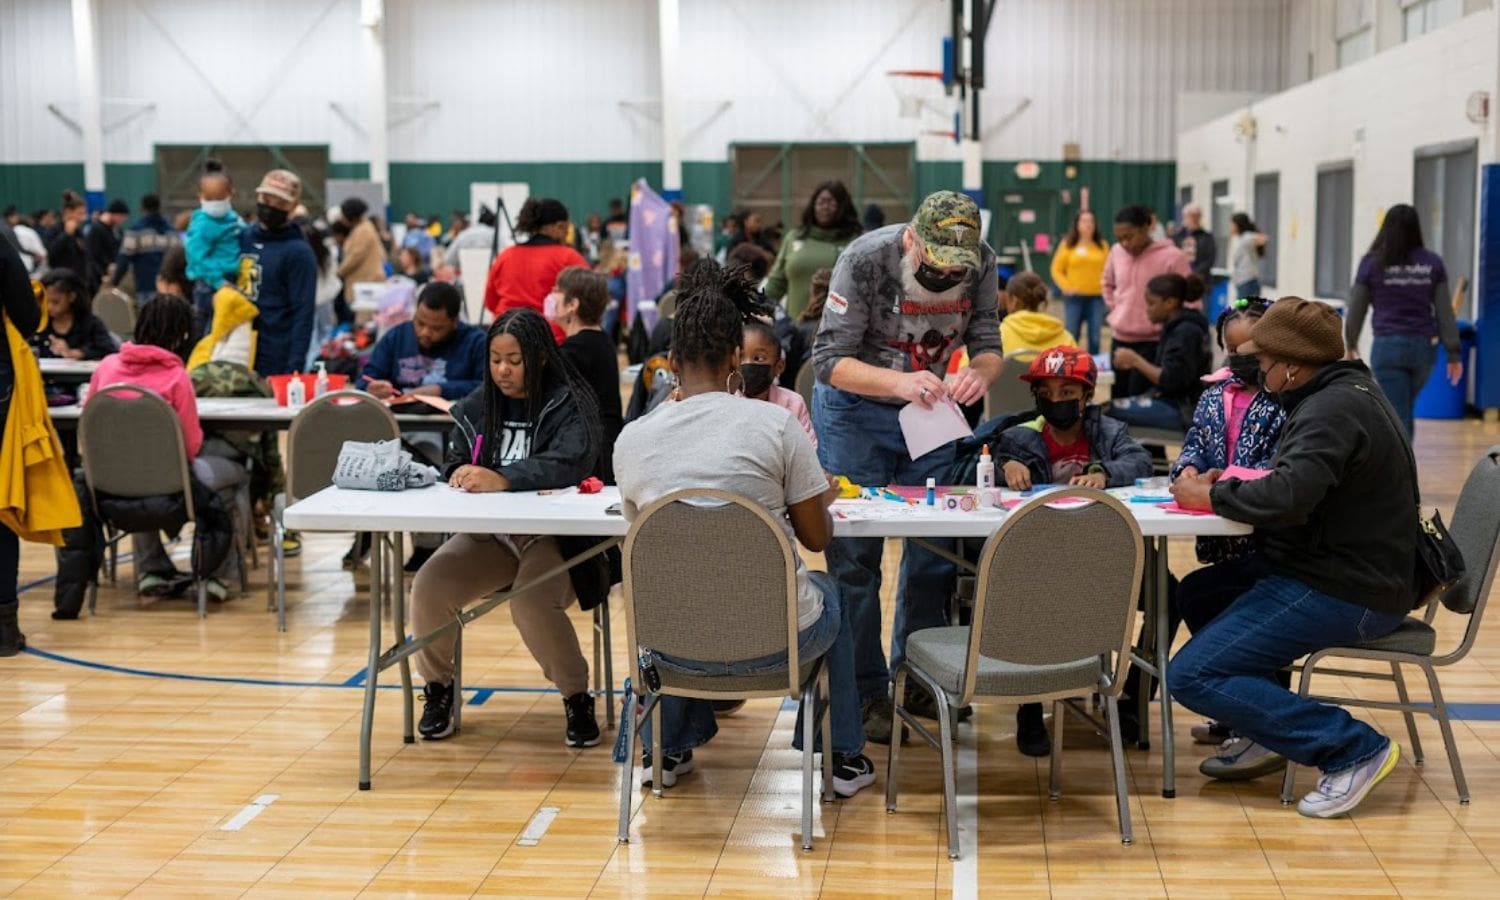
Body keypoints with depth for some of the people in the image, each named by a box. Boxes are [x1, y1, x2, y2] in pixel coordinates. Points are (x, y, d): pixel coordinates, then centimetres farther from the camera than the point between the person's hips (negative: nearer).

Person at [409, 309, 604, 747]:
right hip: (488, 534, 5)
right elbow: (455, 463, 14)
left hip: (552, 534, -5)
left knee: (531, 604, -33)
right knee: (429, 587, -21)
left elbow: (570, 462, -23)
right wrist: (459, 474, -13)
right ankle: (438, 689, 5)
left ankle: (577, 698, -5)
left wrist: (503, 479, -37)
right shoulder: (476, 407, 12)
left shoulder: (569, 405, -6)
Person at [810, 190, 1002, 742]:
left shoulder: (981, 263, -13)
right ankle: (865, 692, 8)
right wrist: (899, 383, -44)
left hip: (929, 407, 4)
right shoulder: (864, 260, -26)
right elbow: (830, 359, -27)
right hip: (855, 409, -4)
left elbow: (987, 344, -7)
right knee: (855, 556, -3)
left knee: (935, 549, 6)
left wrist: (979, 372, -32)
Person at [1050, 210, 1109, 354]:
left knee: (1095, 337, 2)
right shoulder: (1067, 244, 1)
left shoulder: (1102, 245, 6)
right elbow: (1057, 270, 2)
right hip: (1074, 298, -2)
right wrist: (1067, 287, -8)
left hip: (1096, 297, 2)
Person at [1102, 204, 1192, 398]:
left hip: (1153, 342, -5)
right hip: (1119, 338, 5)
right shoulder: (1116, 252, 3)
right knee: (1118, 399, 11)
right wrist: (1115, 308, 12)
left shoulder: (1172, 257, -13)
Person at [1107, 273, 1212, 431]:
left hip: (1183, 411, -10)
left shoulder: (1186, 332, -15)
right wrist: (1133, 363, 0)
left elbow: (1171, 381, -21)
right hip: (1171, 401, 10)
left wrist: (1136, 360, -13)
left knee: (1111, 411, -19)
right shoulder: (1175, 327, 15)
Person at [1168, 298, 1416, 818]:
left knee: (1190, 677, -14)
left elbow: (1289, 496, -34)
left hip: (1344, 594, -11)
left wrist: (1211, 496, -17)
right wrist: (1225, 488, 3)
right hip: (1362, 575, 11)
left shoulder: (1331, 410, -21)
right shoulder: (1350, 391, 12)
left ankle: (1354, 748, -12)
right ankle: (1267, 734, 23)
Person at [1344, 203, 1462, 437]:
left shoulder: (1372, 263, -3)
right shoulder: (1433, 263, 2)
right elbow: (1444, 311, 1)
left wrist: (1351, 344, 19)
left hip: (1388, 346, -3)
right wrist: (1453, 352, 5)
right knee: (1405, 408, 22)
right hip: (1424, 346, 3)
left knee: (1398, 416, -1)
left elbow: (1356, 309, 3)